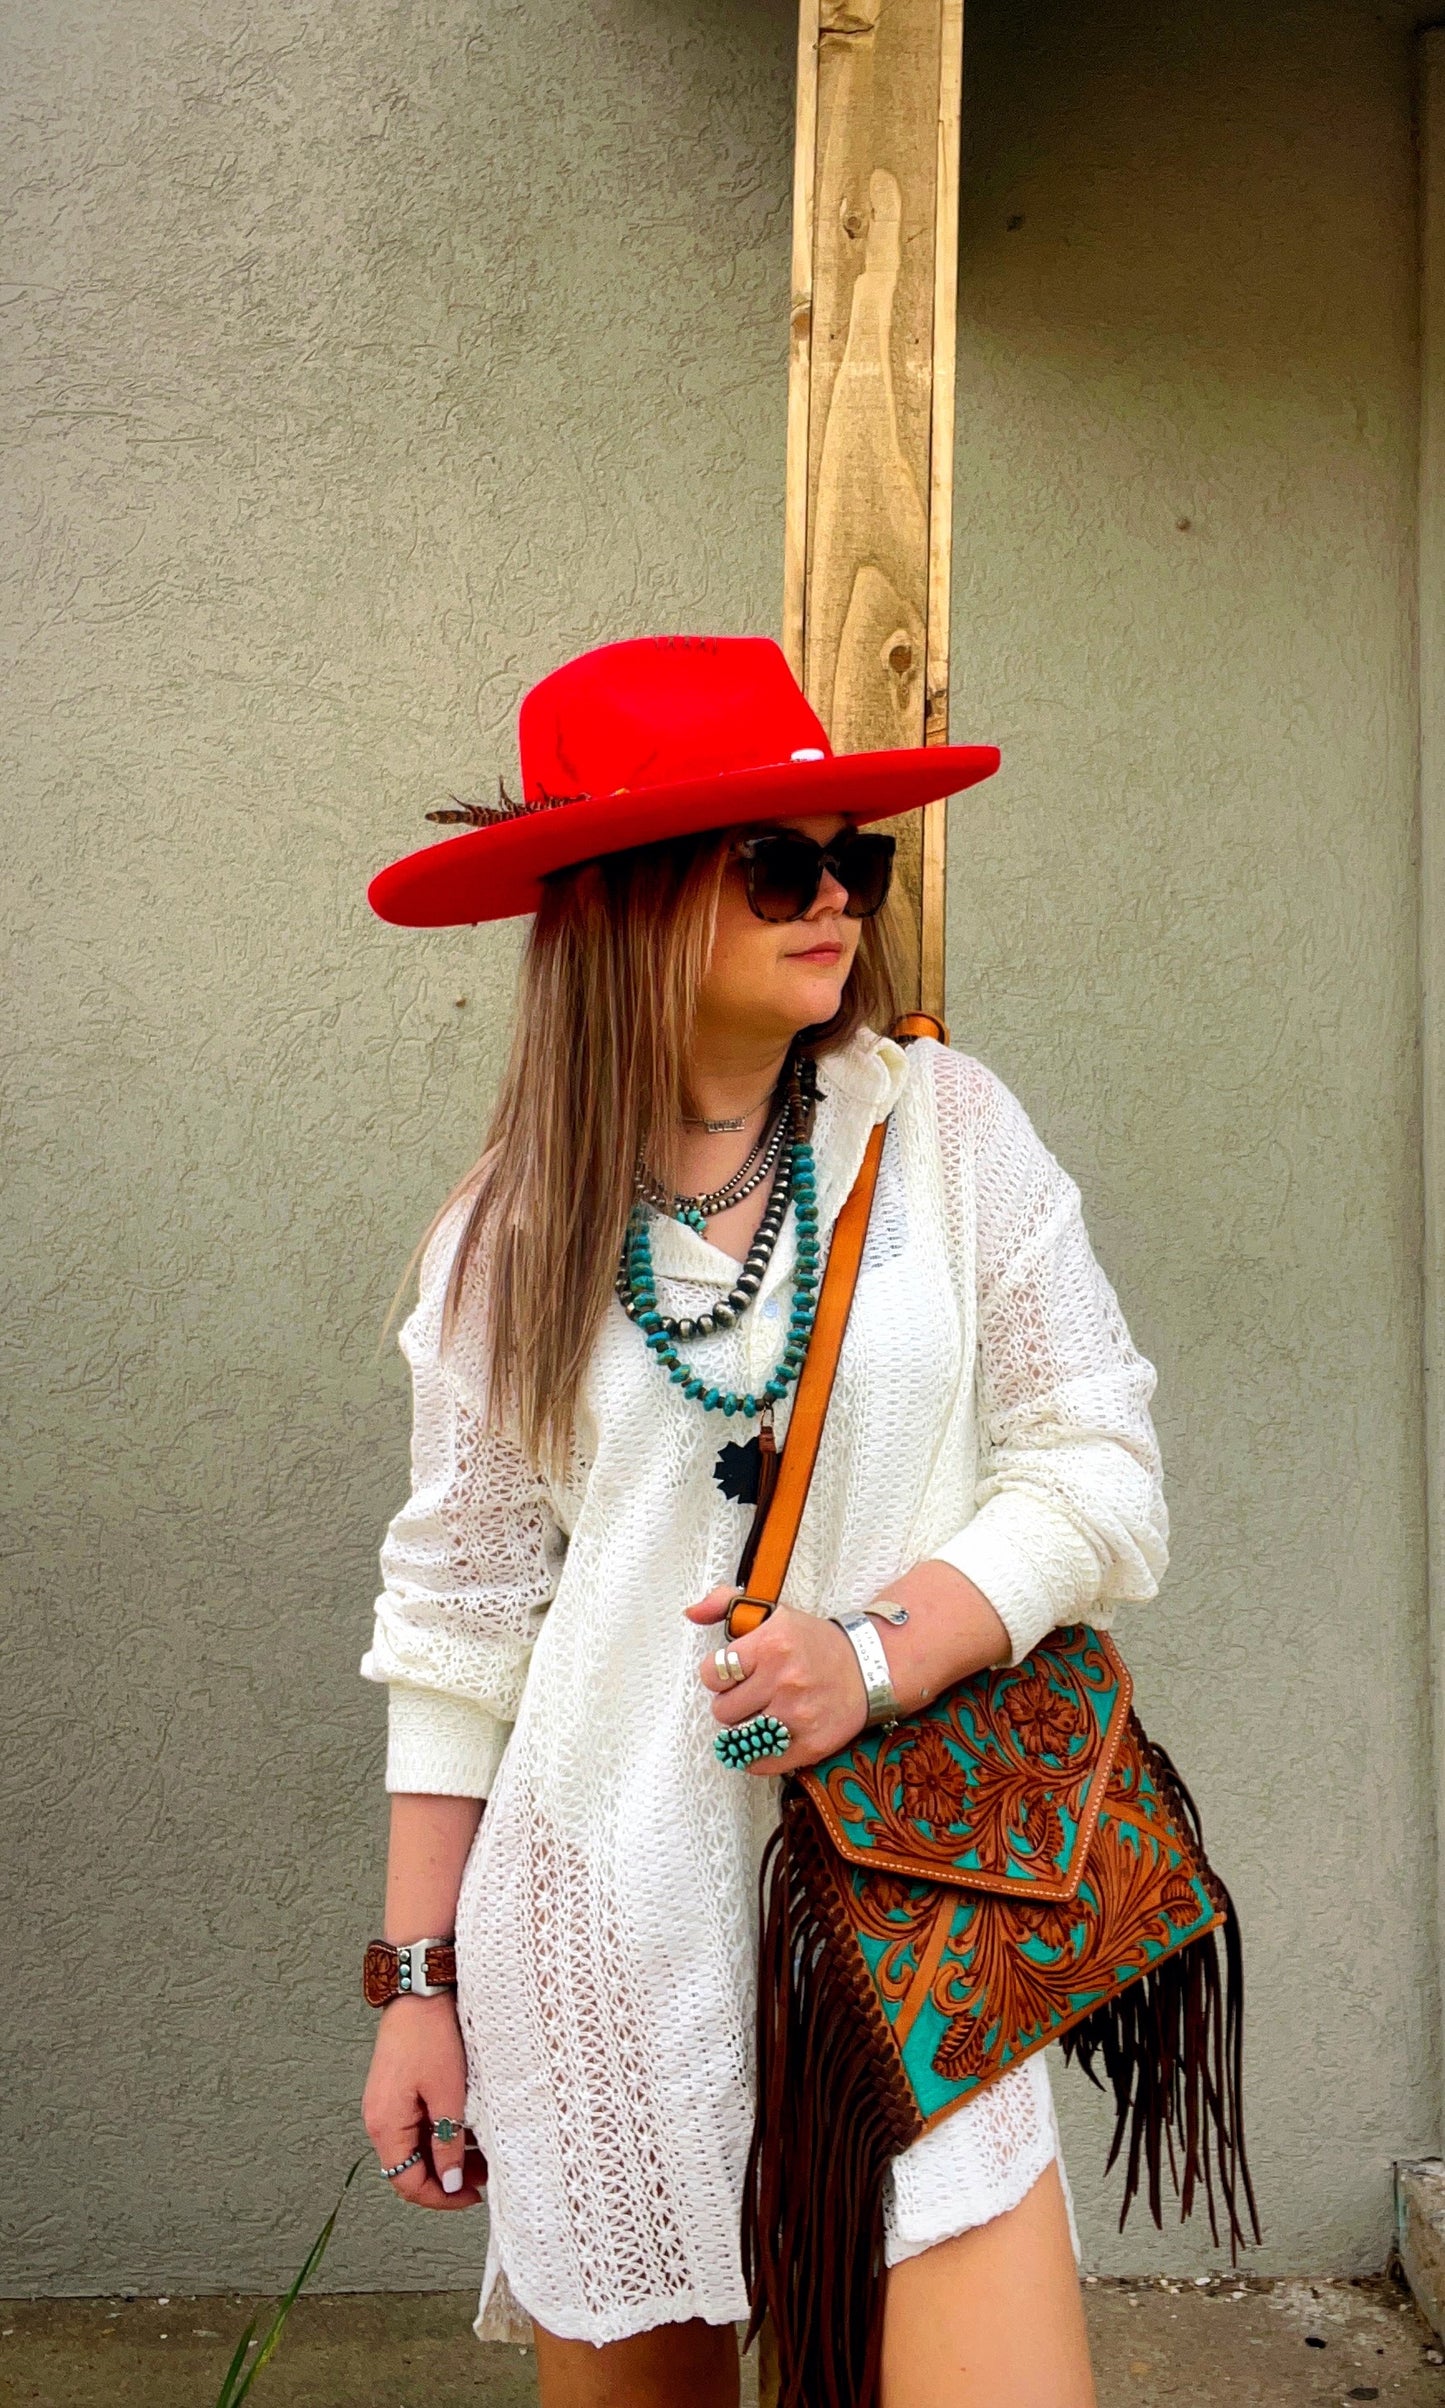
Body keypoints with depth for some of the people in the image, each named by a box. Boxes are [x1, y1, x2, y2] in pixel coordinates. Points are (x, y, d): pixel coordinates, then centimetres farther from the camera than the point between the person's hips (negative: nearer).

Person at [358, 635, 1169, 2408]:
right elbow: (457, 1615, 4)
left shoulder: (950, 1127, -1)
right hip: (607, 1911, 1)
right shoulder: (514, 1226, 0)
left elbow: (1100, 1467, -1)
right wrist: (419, 1981, 6)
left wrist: (884, 1646, -17)